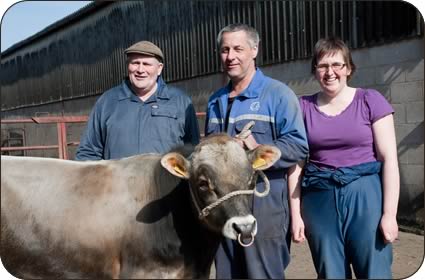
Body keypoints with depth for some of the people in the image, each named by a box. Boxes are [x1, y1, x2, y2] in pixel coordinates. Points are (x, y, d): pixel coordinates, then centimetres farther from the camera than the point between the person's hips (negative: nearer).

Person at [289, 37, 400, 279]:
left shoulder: (370, 100, 0)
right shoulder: (304, 107, 6)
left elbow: (389, 159, -4)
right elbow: (296, 163, 5)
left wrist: (389, 213, -10)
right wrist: (296, 213, 2)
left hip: (364, 195, -2)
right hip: (319, 199, 2)